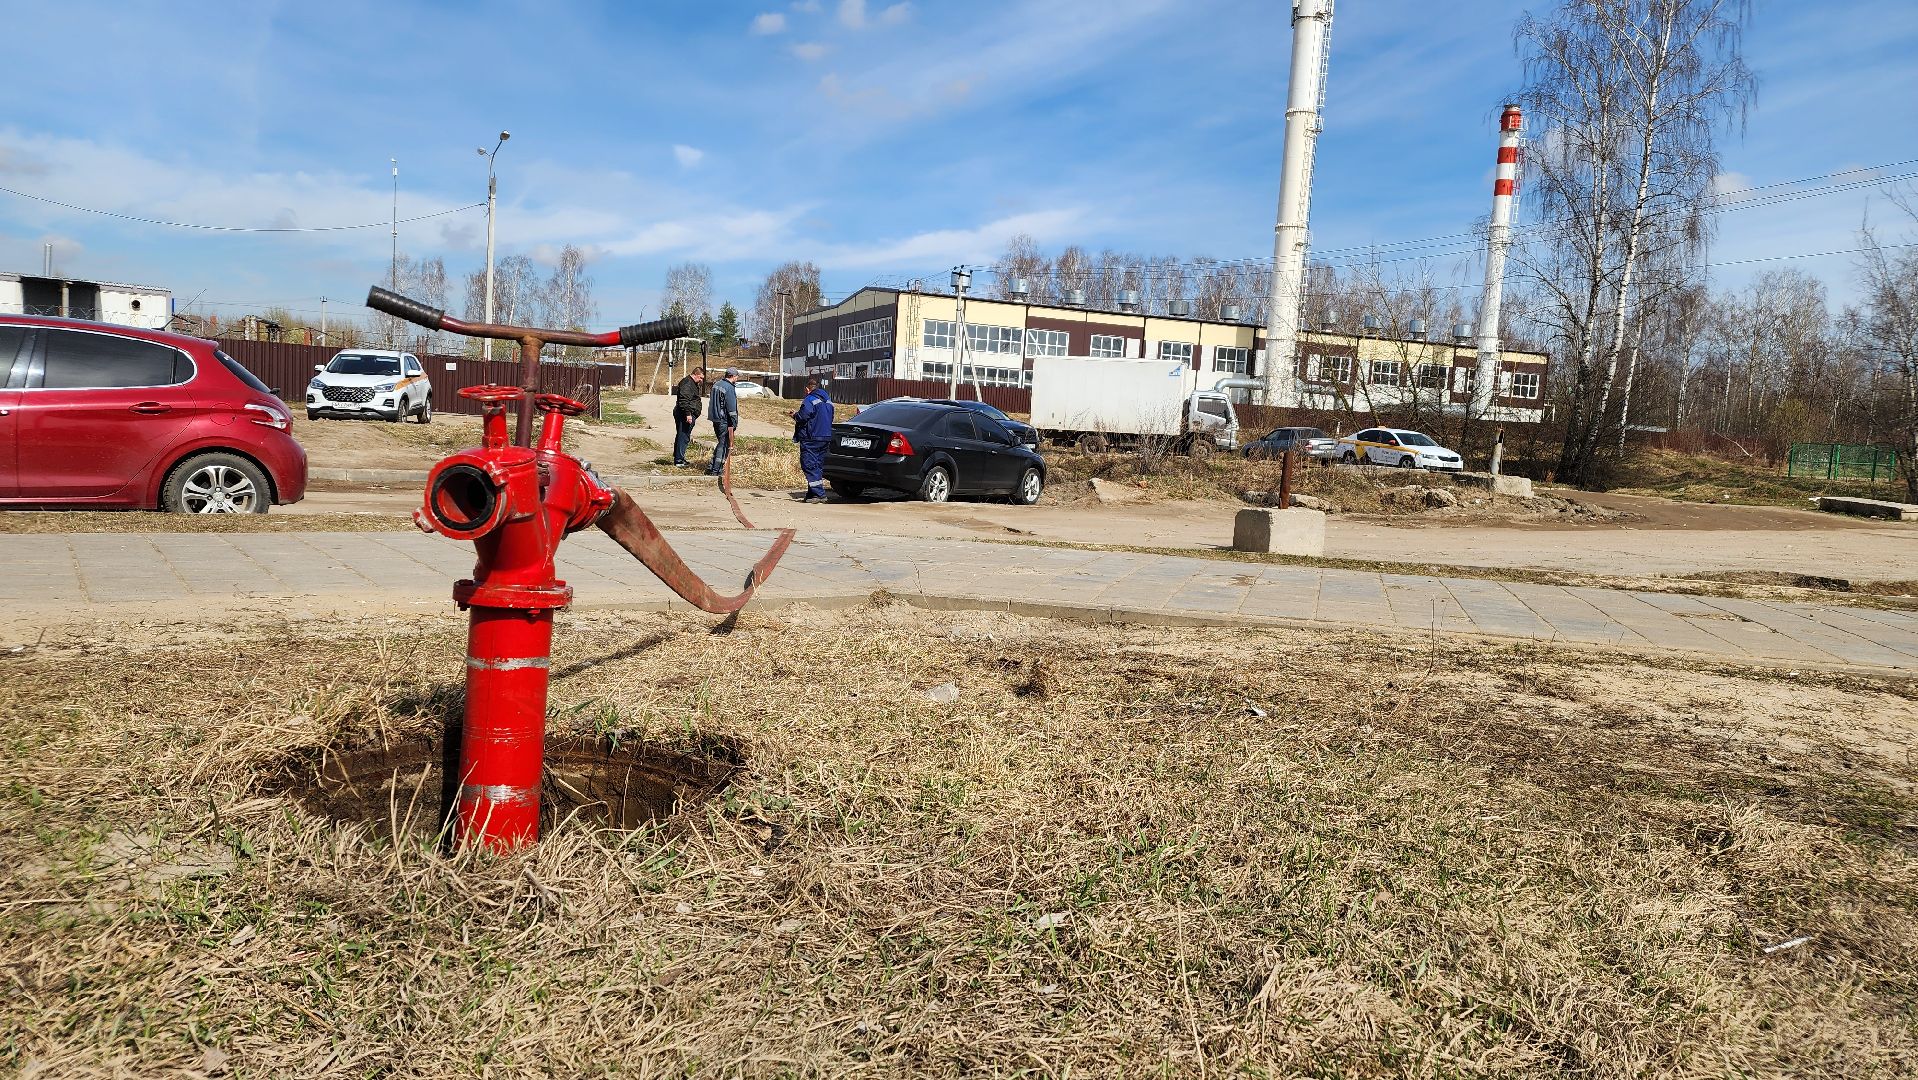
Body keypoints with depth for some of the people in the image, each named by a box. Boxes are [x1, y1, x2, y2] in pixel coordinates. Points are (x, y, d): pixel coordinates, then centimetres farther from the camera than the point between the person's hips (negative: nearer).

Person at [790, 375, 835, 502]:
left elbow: (802, 417, -19)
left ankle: (819, 494, -13)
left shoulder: (810, 400, -12)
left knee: (809, 466, -6)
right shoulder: (828, 400, 16)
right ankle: (812, 494, 17)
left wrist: (795, 414, 4)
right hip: (825, 437, 9)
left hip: (811, 440, -9)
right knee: (818, 466, 12)